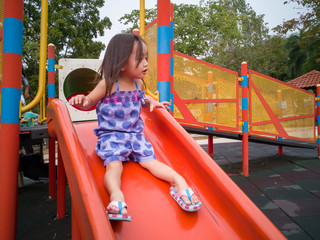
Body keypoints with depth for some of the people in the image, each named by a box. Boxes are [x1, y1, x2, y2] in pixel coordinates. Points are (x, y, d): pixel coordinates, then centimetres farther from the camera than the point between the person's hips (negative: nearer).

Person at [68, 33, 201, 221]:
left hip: (135, 135, 5)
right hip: (111, 136, -4)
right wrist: (81, 100, -23)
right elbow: (89, 102, 1)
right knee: (114, 164, -27)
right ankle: (116, 195, -46)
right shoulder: (108, 84, -9)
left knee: (150, 161, -10)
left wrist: (150, 102, 10)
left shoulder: (139, 83, 8)